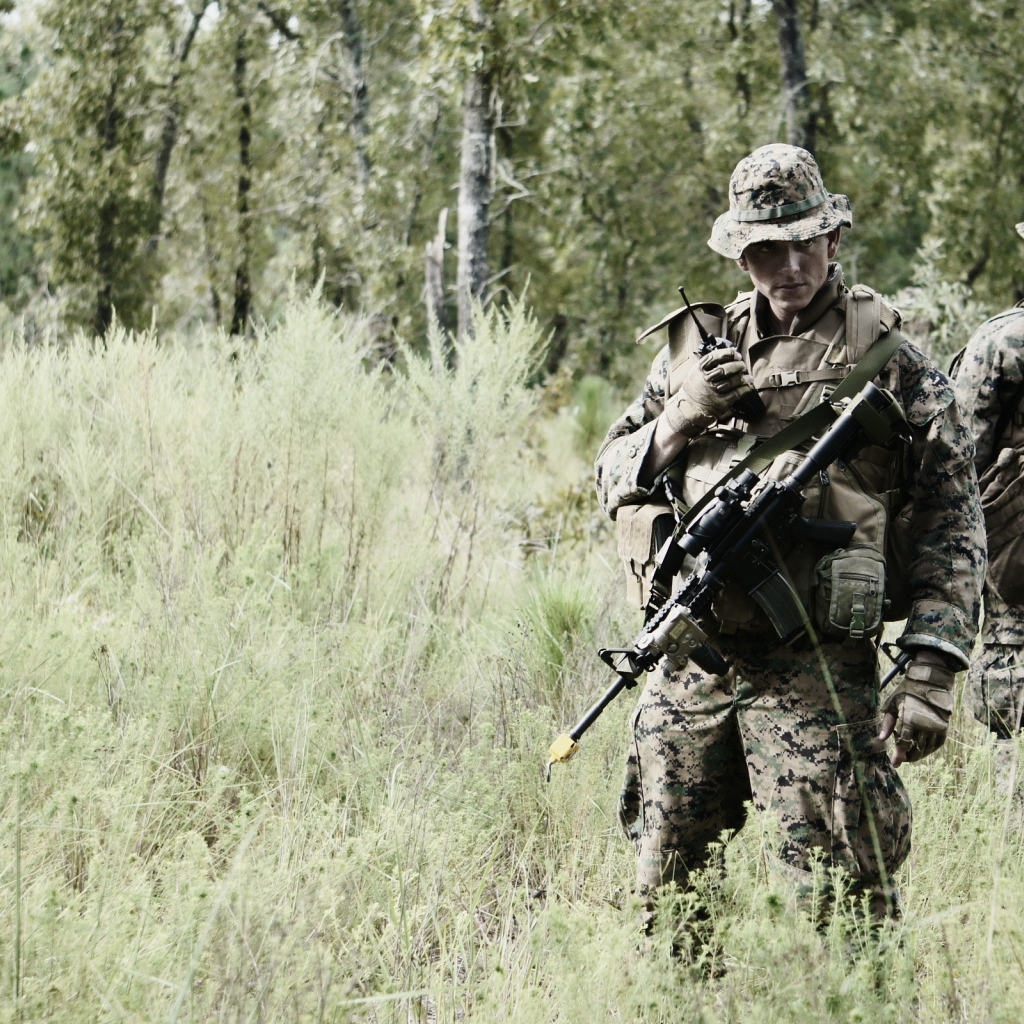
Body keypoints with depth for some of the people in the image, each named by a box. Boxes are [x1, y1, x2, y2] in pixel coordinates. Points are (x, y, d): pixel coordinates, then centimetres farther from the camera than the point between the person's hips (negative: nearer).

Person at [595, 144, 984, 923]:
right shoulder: (696, 348, 13)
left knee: (841, 900, -8)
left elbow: (951, 528, -2)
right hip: (690, 669, 4)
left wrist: (931, 675, -11)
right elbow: (613, 478, 17)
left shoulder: (892, 363, 1)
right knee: (666, 896, 10)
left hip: (817, 675, -4)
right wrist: (680, 420, -4)